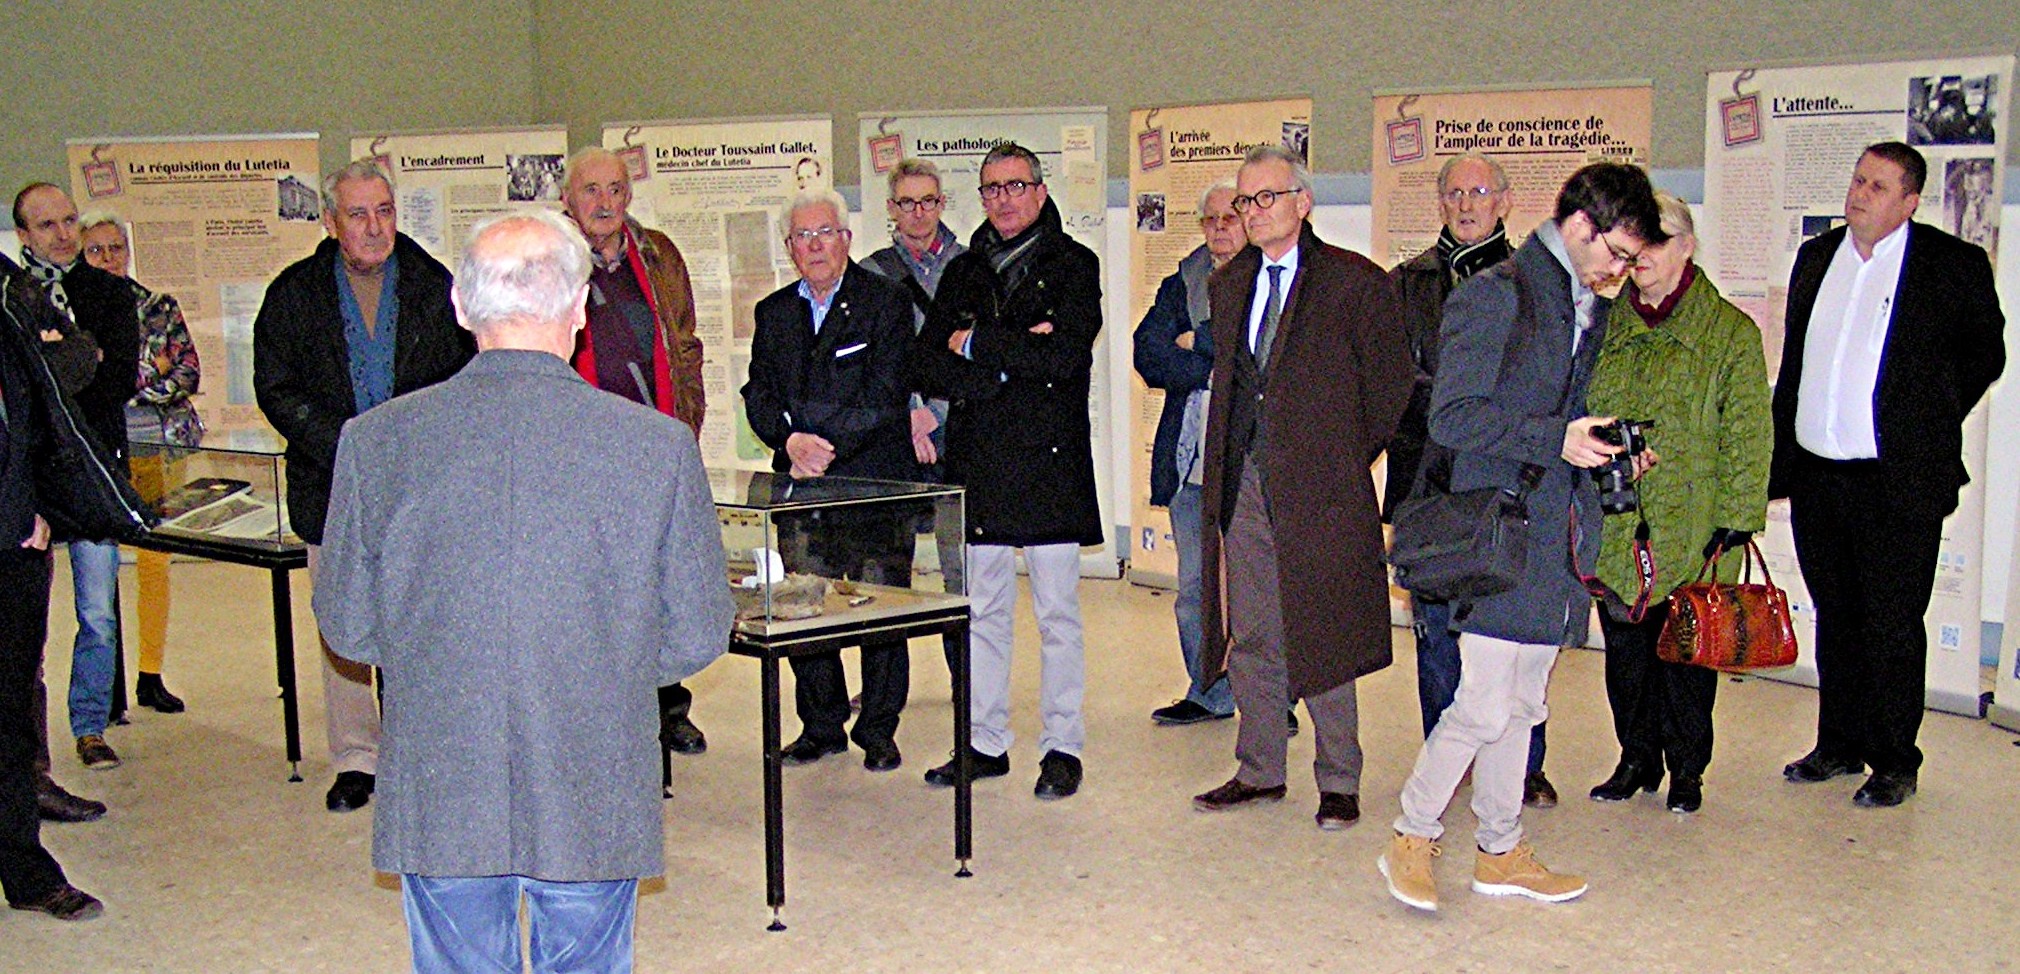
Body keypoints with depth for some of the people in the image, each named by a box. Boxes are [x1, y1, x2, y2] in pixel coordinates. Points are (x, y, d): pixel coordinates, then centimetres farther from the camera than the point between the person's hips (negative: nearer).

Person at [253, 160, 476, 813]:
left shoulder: (435, 288, 3)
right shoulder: (295, 293, 3)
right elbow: (275, 389, 0)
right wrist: (346, 449, -12)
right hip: (331, 488, 1)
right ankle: (355, 759, 18)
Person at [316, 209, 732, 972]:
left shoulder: (376, 440, -8)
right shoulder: (659, 446, -11)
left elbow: (347, 627, 2)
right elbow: (698, 636, -4)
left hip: (439, 798, 1)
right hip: (595, 800, -1)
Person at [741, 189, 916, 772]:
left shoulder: (886, 303, 0)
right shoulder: (774, 312, 14)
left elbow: (883, 399, -9)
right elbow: (759, 395, 7)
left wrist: (826, 447, -15)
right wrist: (791, 441, -13)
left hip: (876, 482, -4)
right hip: (800, 486, 4)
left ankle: (879, 730, 15)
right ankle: (821, 726, 21)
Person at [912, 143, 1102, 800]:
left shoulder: (1073, 266, 2)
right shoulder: (963, 273, 15)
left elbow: (1064, 354, -15)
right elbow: (926, 367, 4)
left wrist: (976, 344, -7)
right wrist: (1011, 361, -10)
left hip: (1050, 466, -4)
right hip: (978, 465, 4)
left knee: (1057, 614, 1)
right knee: (982, 612, 9)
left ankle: (1062, 746, 10)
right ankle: (986, 742, 18)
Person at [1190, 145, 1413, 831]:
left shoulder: (1355, 282, -4)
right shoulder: (1228, 284, 14)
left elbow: (1389, 382, -1)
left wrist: (1351, 458, -1)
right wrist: (1228, 460, 12)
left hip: (1319, 486, -5)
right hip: (1243, 484, 5)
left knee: (1322, 639, 1)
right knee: (1249, 634, 10)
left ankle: (1338, 782, 13)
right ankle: (1260, 771, 23)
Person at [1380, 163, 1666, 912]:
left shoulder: (1589, 307, 17)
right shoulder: (1496, 294, -10)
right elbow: (1452, 416, -16)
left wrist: (1604, 448, 7)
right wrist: (1555, 439, -18)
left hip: (1560, 534, 8)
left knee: (1522, 706, 14)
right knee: (1486, 704, -8)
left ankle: (1500, 854, 24)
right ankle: (1412, 841, 8)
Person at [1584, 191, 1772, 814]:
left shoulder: (1729, 331, -2)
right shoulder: (1607, 324, 9)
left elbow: (1747, 435, -4)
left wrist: (1737, 516, -9)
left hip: (1691, 529, -3)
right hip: (1614, 524, 4)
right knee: (1625, 644, 10)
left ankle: (1686, 769, 21)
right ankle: (1637, 759, 26)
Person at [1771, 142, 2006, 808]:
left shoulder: (1955, 265, -4)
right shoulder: (1816, 258, 11)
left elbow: (1985, 353, 5)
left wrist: (1931, 427, 0)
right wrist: (1781, 458, 11)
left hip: (1898, 482, -5)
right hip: (1816, 476, 5)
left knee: (1893, 625, 2)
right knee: (1835, 619, 15)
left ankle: (1896, 764, 15)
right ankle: (1840, 747, 27)